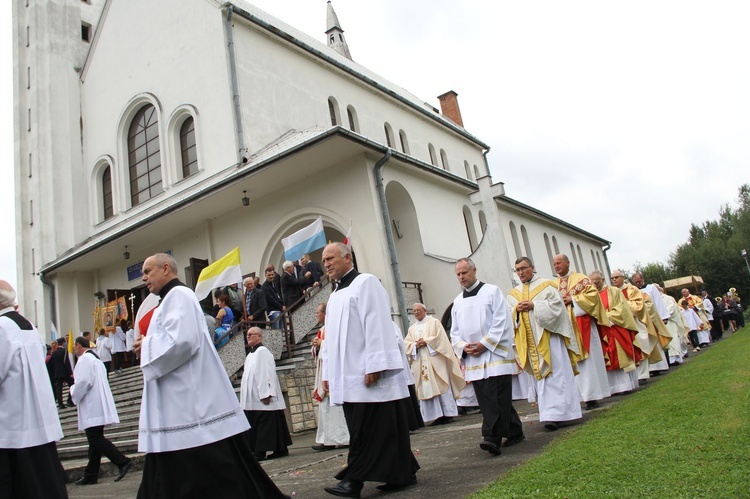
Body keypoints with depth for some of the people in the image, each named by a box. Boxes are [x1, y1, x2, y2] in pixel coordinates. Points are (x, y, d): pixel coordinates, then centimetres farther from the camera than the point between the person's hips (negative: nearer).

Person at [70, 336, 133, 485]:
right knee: (95, 440, 11)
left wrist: (73, 392, -3)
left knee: (96, 440, -11)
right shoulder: (96, 358, 21)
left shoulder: (84, 359, -9)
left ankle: (123, 462, -18)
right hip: (99, 407, 10)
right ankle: (91, 475, 17)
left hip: (92, 408, -10)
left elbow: (84, 382, -18)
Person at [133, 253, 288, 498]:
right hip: (178, 406, 10)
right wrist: (147, 346, 8)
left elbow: (181, 341, -24)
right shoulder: (170, 299, 21)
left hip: (191, 405, -10)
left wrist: (147, 345, -8)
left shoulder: (178, 295, -9)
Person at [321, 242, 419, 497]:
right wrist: (328, 372, 17)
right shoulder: (335, 296, 20)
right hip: (348, 377, 8)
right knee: (384, 428, 9)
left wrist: (374, 366, -21)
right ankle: (402, 474, 16)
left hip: (369, 374, -8)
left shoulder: (366, 282, -5)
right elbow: (331, 338, 22)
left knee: (364, 431, -3)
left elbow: (376, 325, -15)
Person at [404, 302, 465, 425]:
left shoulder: (434, 322, 7)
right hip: (420, 362, 4)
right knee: (426, 388, -1)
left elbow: (440, 337, -6)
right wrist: (416, 345, -10)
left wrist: (426, 342, -14)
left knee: (441, 386, -6)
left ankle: (447, 413, -2)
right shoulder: (412, 329, 19)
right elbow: (406, 344, 9)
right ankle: (436, 415, 1)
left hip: (435, 359, -4)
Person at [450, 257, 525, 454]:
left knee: (498, 398, -9)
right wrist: (463, 347, -4)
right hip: (473, 358, 6)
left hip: (495, 353, -6)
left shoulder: (492, 291, 0)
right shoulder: (458, 301, 15)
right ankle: (514, 432, 18)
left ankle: (493, 438, -12)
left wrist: (484, 344, -14)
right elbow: (454, 332, 15)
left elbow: (501, 322, -8)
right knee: (485, 399, 6)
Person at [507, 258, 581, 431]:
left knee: (556, 375, -8)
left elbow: (556, 305, -7)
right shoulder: (513, 294, 16)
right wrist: (516, 310, -10)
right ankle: (551, 414, 5)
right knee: (540, 376, 3)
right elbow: (508, 316, 10)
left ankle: (556, 414, -9)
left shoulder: (546, 285, 4)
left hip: (548, 337, -4)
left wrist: (534, 306, -15)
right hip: (530, 341, 4)